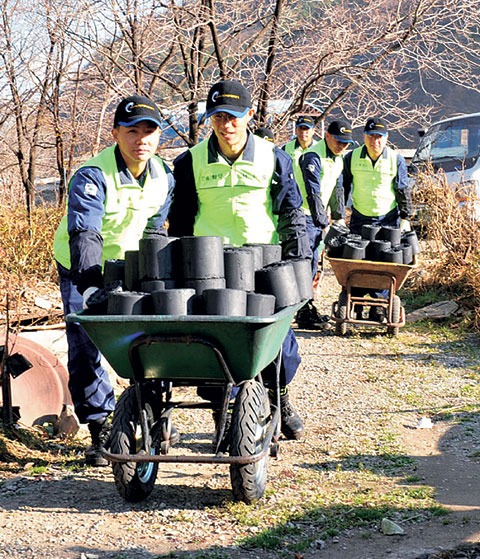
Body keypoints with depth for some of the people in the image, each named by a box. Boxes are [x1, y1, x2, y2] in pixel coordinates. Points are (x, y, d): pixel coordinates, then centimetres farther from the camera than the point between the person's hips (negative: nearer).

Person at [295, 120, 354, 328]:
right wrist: (324, 223, -24)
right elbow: (313, 194, -23)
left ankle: (305, 309, 17)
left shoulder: (338, 159, 11)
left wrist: (339, 217, 12)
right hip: (304, 215, -9)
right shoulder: (313, 157, -19)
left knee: (311, 262, 11)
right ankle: (305, 313, -11)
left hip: (317, 216, 9)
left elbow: (336, 190, 19)